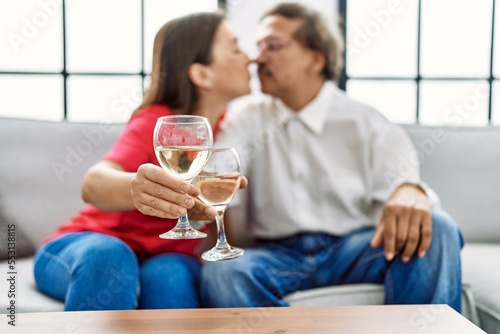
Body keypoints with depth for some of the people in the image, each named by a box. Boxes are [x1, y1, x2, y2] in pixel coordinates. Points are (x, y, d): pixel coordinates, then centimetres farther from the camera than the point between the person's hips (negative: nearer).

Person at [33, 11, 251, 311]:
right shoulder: (155, 121, -17)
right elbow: (93, 184, -33)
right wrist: (134, 188, -57)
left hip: (163, 260, 3)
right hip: (93, 246, -2)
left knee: (169, 276, -33)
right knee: (108, 256, -37)